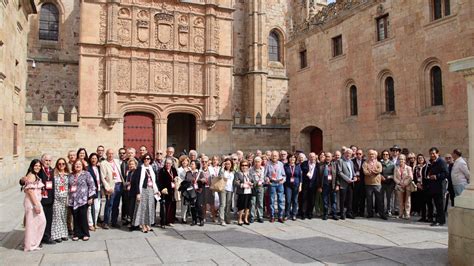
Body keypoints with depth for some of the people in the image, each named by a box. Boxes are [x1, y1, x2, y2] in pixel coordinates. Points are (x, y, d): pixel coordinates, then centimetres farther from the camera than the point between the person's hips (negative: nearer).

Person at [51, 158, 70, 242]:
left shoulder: (68, 175, 9)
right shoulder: (54, 174, -2)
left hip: (65, 198, 4)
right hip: (57, 198, -3)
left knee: (64, 216, 7)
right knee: (57, 216, -3)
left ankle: (64, 234, 16)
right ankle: (57, 235, 4)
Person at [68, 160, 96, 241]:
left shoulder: (86, 174, 0)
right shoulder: (71, 175, 13)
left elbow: (91, 185, -5)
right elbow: (68, 186, 18)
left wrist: (90, 197, -10)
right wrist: (68, 199, 14)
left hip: (83, 200, -4)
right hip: (73, 200, 4)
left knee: (83, 217, -2)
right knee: (75, 218, 6)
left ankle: (85, 234, 10)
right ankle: (77, 234, 17)